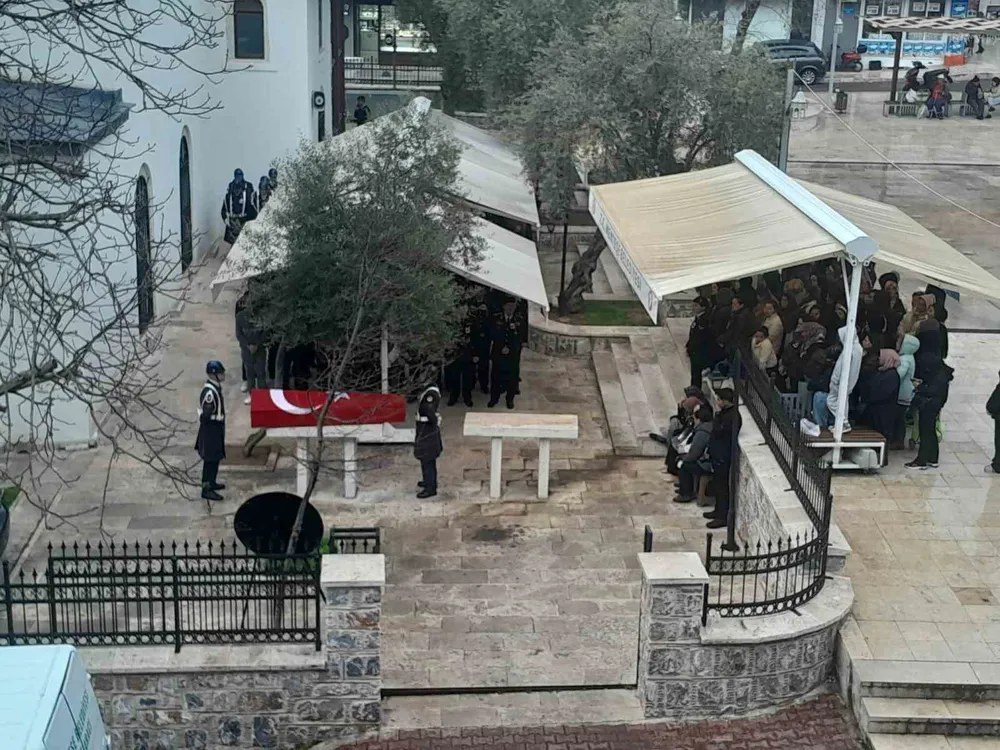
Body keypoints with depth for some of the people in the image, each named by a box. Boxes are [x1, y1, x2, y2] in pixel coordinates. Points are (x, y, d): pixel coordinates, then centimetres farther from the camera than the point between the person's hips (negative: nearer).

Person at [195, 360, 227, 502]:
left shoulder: (215, 387, 5)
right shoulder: (209, 391, -27)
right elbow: (206, 414, -24)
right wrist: (205, 431, -17)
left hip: (216, 427, 10)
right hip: (211, 428, -10)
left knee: (215, 457, 21)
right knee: (210, 459, -4)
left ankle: (211, 482, 36)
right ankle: (206, 489, 1)